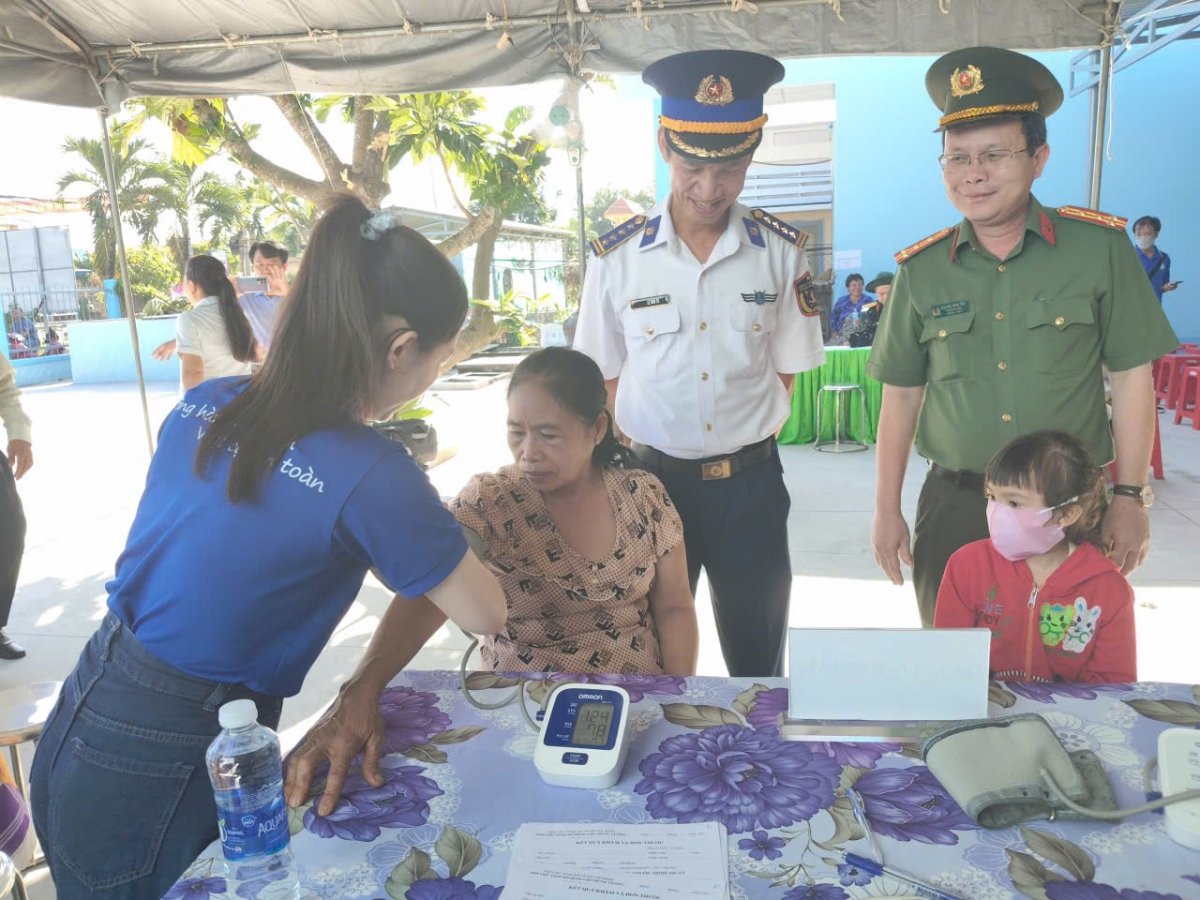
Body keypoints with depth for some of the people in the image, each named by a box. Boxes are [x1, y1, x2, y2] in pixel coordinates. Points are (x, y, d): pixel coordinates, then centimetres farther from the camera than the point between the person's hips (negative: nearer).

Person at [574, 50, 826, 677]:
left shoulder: (780, 250, -3)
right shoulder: (616, 256, -5)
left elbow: (785, 369, 5)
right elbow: (606, 375, 4)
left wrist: (747, 441, -3)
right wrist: (644, 455, -4)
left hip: (750, 482, 1)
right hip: (652, 477, 0)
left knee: (759, 660, 15)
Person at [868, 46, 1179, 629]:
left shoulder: (1101, 247, -4)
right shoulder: (920, 270, 0)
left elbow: (1131, 380, 1)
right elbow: (901, 395, 4)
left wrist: (1130, 497, -2)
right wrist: (886, 510, 4)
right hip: (954, 509, 1)